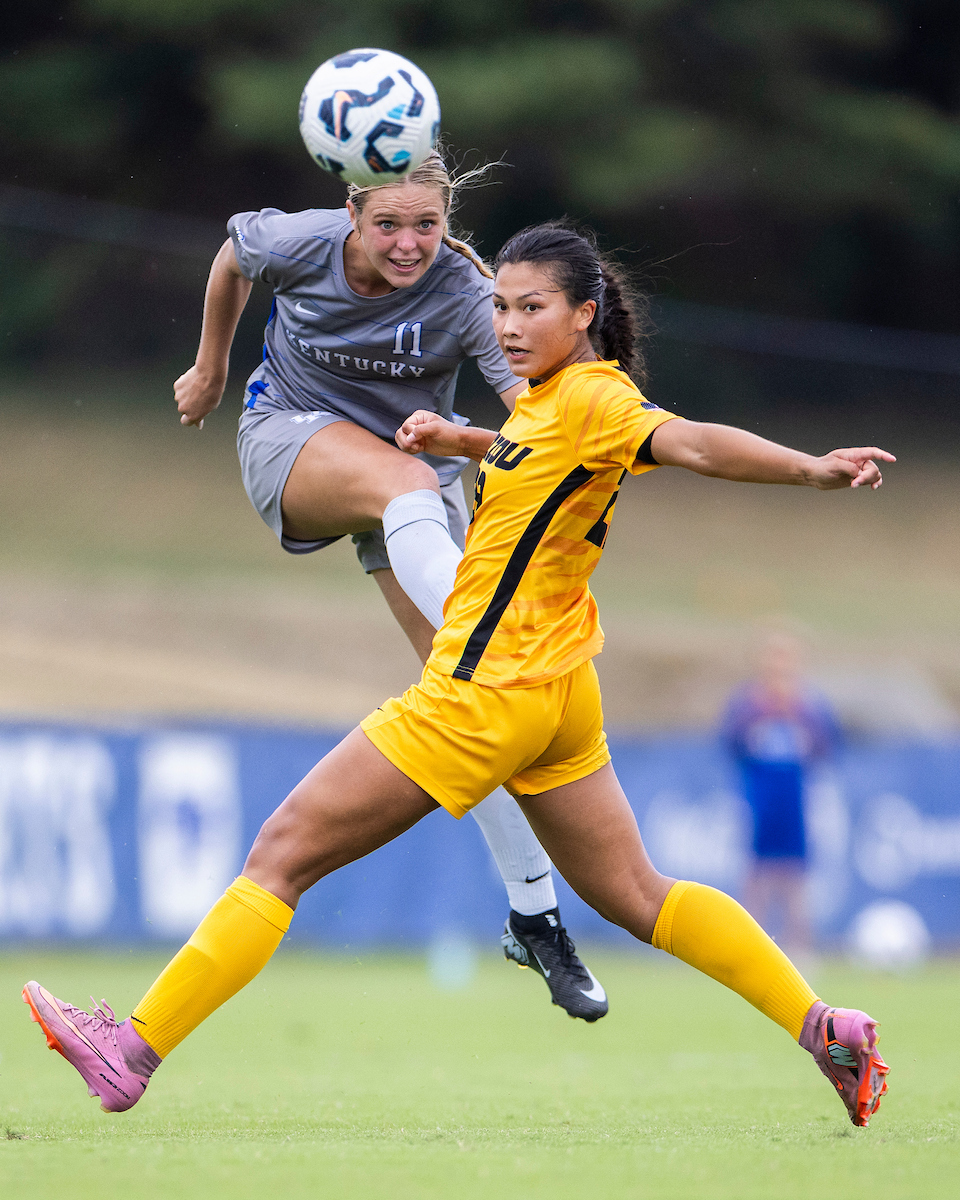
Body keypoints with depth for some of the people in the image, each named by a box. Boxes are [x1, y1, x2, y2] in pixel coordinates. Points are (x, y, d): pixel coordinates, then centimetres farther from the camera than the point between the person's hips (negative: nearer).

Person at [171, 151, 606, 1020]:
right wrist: (211, 367, 18)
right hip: (291, 441, -1)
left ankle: (534, 916, -1)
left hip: (416, 472, 1)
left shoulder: (466, 295, -24)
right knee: (407, 483, -38)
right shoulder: (300, 243, -18)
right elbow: (234, 252, 6)